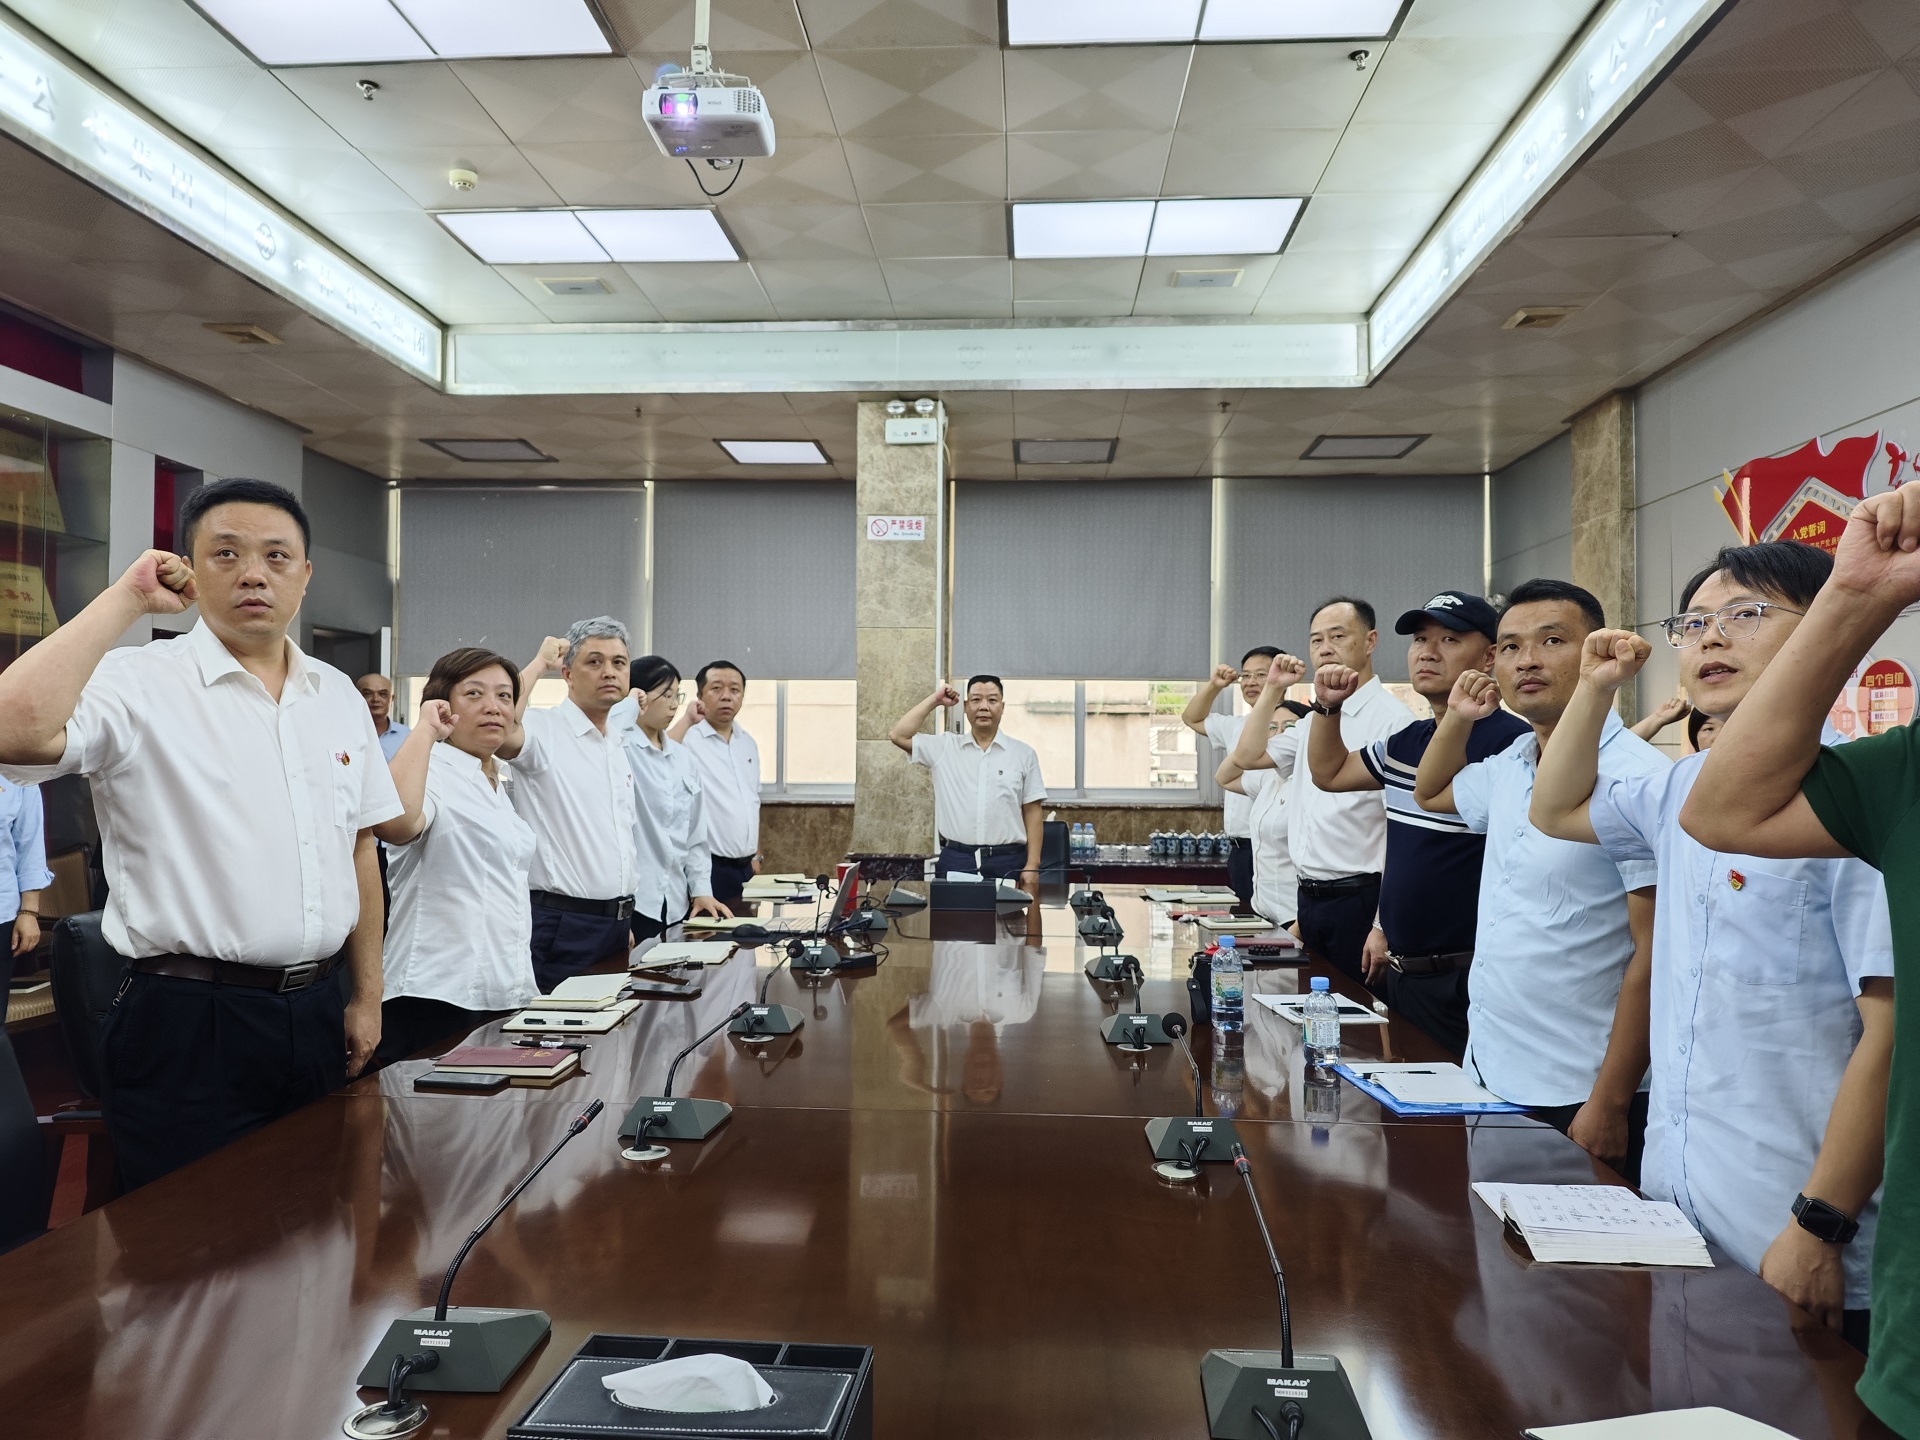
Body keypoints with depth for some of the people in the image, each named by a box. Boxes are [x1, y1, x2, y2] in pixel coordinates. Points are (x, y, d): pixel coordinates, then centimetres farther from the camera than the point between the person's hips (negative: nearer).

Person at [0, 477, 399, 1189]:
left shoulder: (339, 695, 9)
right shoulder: (136, 684, -8)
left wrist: (366, 995, 12)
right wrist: (127, 597, -19)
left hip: (316, 1017, 5)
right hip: (189, 1025, -5)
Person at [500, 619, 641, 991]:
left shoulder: (621, 745, 15)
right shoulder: (543, 730, -8)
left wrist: (627, 919, 18)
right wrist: (539, 664, -18)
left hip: (617, 921, 7)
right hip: (562, 922, -7)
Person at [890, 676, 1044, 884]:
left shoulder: (1023, 754, 5)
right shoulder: (945, 747, 7)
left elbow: (1032, 813, 4)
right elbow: (898, 735, 0)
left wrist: (1032, 866, -3)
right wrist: (935, 701, 3)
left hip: (1006, 862, 0)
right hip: (955, 860, 0)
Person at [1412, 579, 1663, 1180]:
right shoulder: (1509, 767, 6)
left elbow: (1654, 954, -19)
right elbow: (1433, 793, 28)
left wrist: (1608, 1104, -18)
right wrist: (1456, 719, 11)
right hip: (1486, 1069, 7)